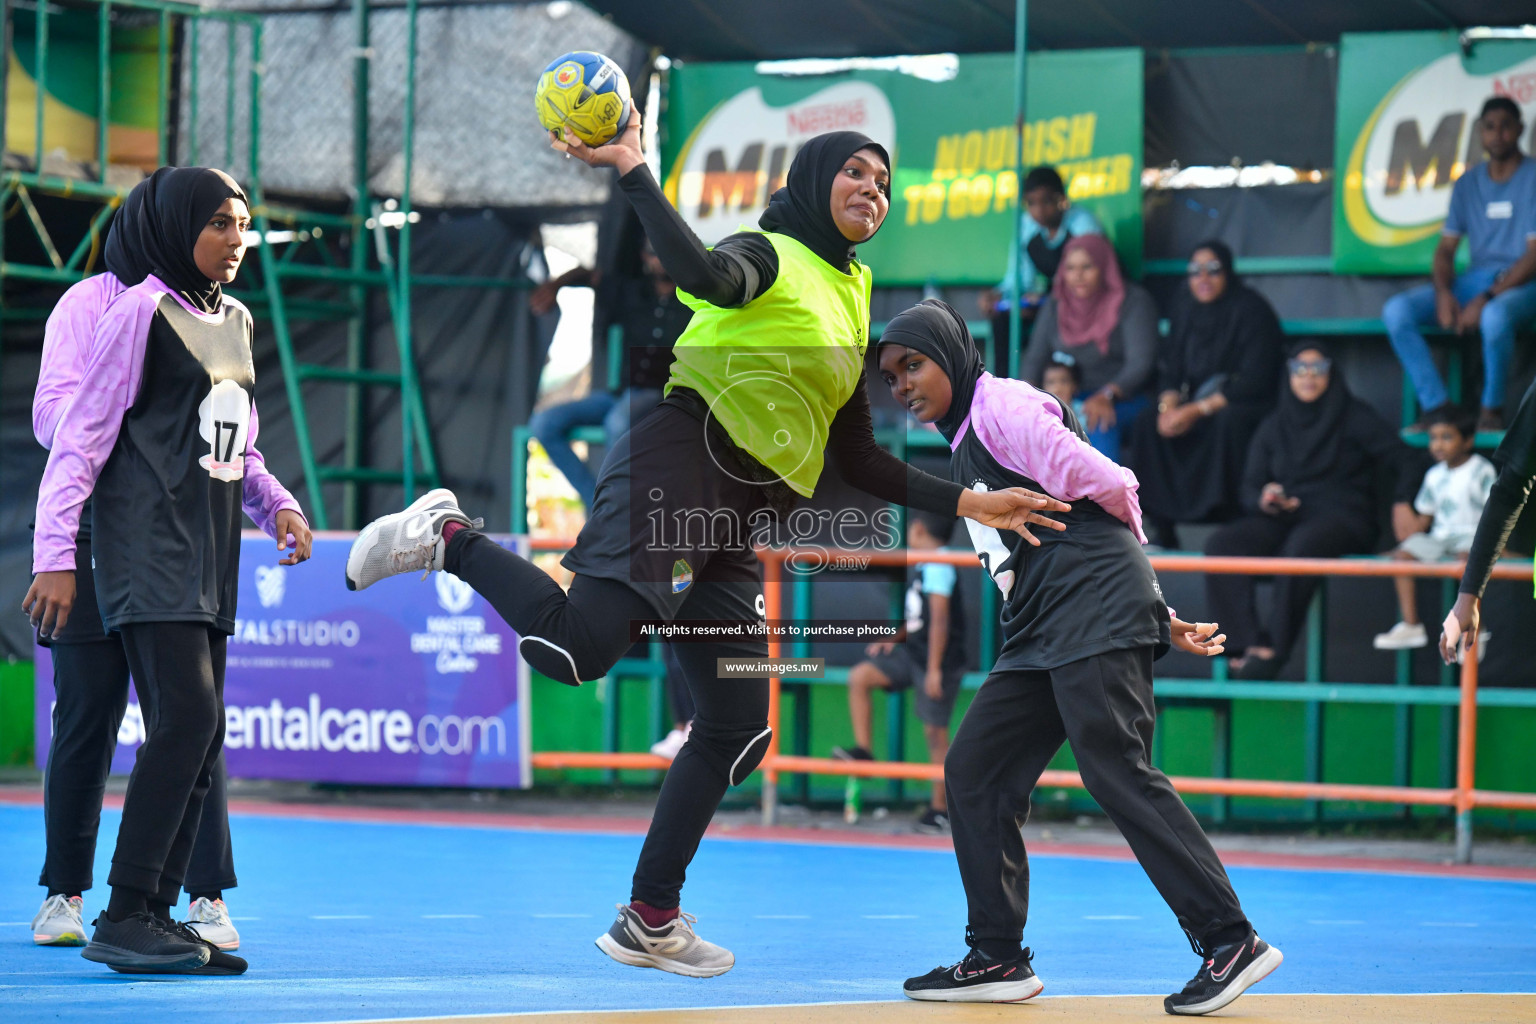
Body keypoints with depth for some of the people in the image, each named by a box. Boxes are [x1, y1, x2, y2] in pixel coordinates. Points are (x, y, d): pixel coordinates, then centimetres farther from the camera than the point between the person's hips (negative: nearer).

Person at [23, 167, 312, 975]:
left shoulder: (236, 322, 17)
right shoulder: (141, 313, -6)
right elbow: (82, 436, -7)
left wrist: (277, 504, 7)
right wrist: (54, 553, -13)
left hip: (211, 558, 8)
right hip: (148, 551, -8)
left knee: (198, 740, 4)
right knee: (187, 715, -19)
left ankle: (157, 914, 7)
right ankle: (124, 918, -17)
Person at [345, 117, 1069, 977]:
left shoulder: (850, 298, 25)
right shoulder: (770, 258, 0)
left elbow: (859, 461, 25)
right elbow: (705, 274, -27)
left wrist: (968, 503, 20)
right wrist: (632, 169, -33)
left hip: (734, 531, 9)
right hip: (679, 469, -9)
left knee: (738, 730, 5)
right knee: (578, 648, -27)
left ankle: (650, 922, 15)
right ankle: (447, 537, -1)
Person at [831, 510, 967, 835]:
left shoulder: (937, 568, -17)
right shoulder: (920, 568, 13)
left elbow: (939, 619, -21)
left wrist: (934, 669, -23)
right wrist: (895, 638, 8)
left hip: (938, 659, -9)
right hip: (912, 652, 9)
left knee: (935, 731, -3)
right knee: (859, 678, -3)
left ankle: (939, 809, 3)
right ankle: (864, 750, 1)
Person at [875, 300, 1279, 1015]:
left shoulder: (1002, 405, -4)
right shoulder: (966, 447, 25)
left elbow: (1107, 487, -11)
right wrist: (1160, 620, 20)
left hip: (1096, 615, -10)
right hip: (1042, 636, 10)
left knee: (1118, 774, -16)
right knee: (974, 774, 6)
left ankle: (1229, 942, -16)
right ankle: (998, 959, 10)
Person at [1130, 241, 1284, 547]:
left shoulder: (1249, 310, -13)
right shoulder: (1185, 307, 7)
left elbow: (1254, 382, -19)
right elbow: (1171, 366, 8)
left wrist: (1198, 410, -23)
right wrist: (1168, 405, -15)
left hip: (1248, 406, -6)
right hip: (1196, 403, 6)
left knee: (1228, 422, -38)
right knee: (1147, 423, -18)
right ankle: (1160, 530, -17)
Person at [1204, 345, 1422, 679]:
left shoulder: (1354, 418, 8)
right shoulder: (1274, 426, 19)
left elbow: (1405, 460, 3)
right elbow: (1250, 486, 15)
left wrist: (1403, 502, -15)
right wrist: (1264, 499, -10)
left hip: (1341, 517, -4)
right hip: (1284, 517, 4)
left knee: (1301, 545, -41)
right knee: (1221, 544, -25)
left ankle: (1275, 649, -38)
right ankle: (1249, 642, -35)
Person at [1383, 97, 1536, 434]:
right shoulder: (1468, 184, 13)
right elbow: (1445, 249, 12)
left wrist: (1486, 298, -21)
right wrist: (1444, 293, -10)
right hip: (1475, 279, 6)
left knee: (1494, 316, -42)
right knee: (1396, 311, -17)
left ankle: (1492, 408, -18)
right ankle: (1437, 406, -17)